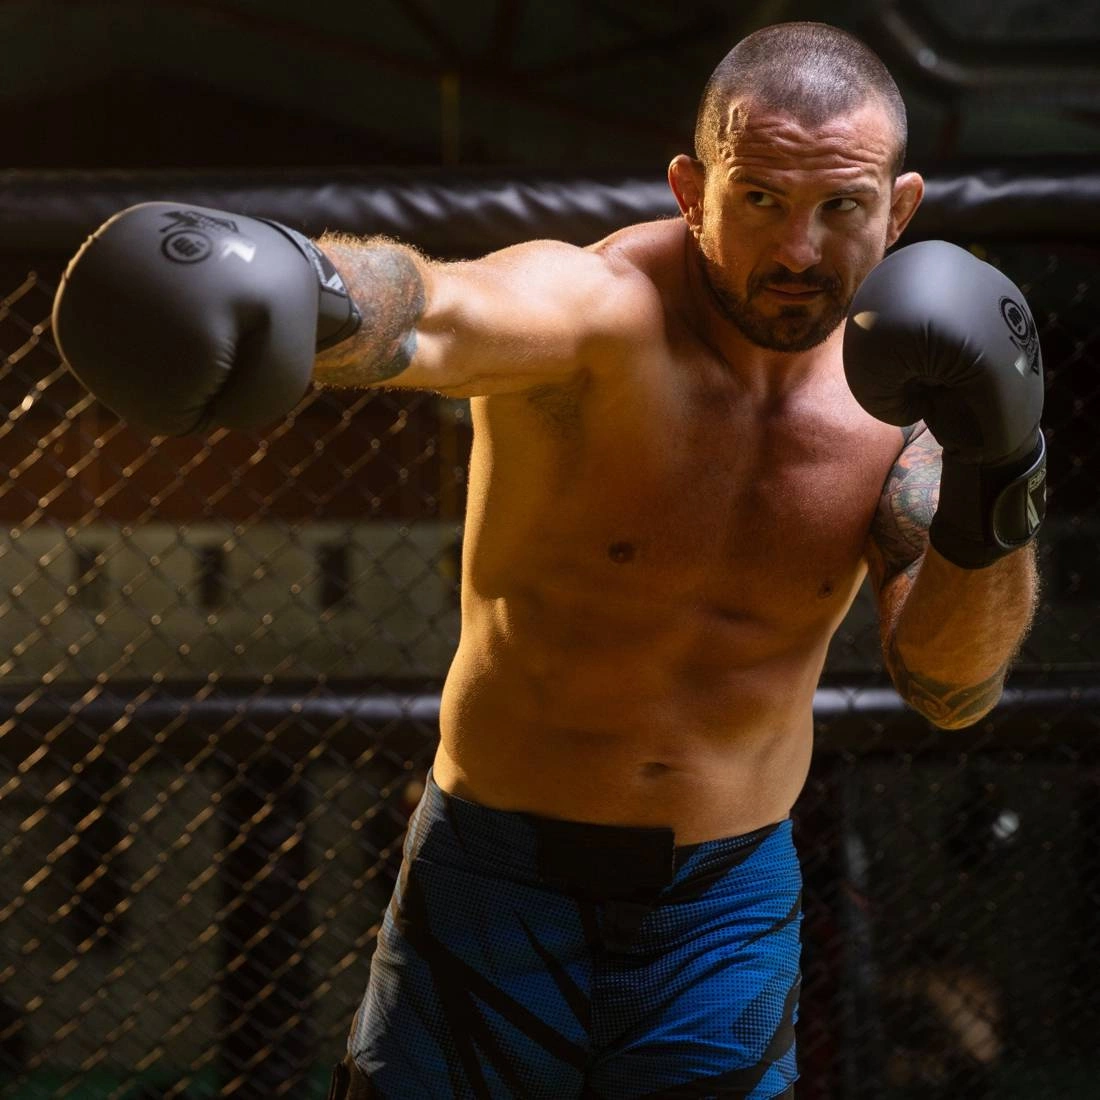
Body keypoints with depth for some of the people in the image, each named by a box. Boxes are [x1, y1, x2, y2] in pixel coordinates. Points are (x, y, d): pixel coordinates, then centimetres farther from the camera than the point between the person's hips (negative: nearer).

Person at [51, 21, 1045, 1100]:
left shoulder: (899, 384, -4)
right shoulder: (599, 311, -19)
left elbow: (950, 689, -8)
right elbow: (436, 313, -43)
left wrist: (996, 491, -25)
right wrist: (294, 285, -66)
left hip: (728, 912, 3)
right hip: (498, 885, -3)